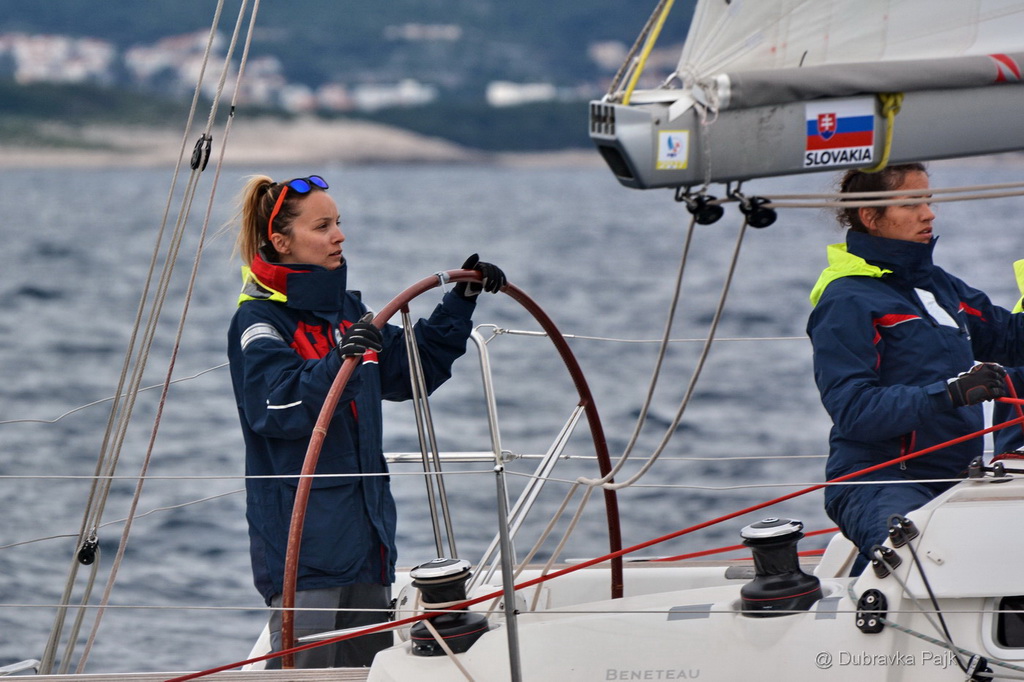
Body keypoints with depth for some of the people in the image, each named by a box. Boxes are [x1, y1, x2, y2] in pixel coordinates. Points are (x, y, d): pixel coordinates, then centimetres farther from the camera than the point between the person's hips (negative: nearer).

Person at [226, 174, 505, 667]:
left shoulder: (346, 309, 13)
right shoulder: (259, 322, -10)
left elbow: (410, 370, 25)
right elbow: (279, 407, -26)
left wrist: (460, 304, 19)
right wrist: (338, 364, -40)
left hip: (365, 528, 8)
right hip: (303, 533, -8)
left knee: (372, 659, 12)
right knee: (304, 666, -11)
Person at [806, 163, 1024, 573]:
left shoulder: (935, 283, 18)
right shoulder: (846, 302, -7)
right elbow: (852, 409, -17)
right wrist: (949, 393, -26)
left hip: (951, 476, 8)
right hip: (876, 482, -8)